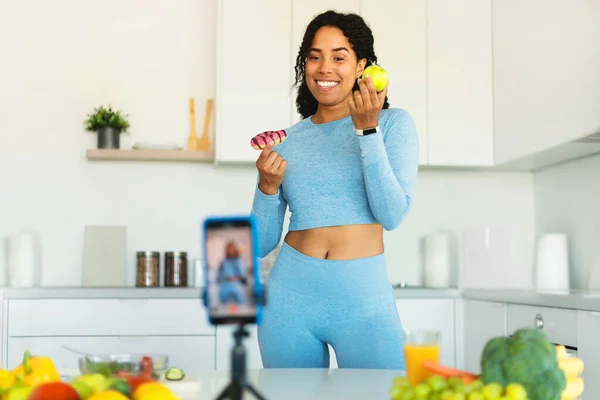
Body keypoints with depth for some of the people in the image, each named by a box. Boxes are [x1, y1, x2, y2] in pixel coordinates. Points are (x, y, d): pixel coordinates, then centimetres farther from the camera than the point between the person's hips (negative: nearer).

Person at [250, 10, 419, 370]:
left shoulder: (394, 123, 3)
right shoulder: (287, 139, 10)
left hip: (363, 297, -2)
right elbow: (262, 243, 10)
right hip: (291, 295, 3)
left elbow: (393, 215, -11)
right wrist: (268, 187, -8)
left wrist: (367, 130, -15)